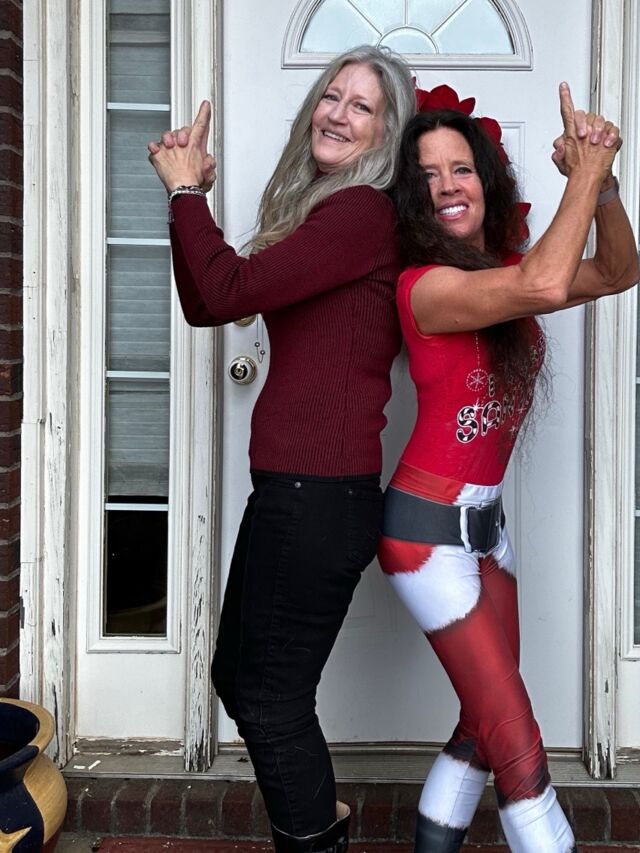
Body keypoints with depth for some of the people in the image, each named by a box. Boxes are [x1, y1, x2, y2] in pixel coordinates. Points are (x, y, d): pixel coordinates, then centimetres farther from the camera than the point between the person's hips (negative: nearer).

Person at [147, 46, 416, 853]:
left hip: (319, 495, -10)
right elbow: (204, 304, 15)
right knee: (236, 679, 21)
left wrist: (186, 191, -4)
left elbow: (230, 288, -19)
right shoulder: (319, 213, 16)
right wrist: (187, 194, 6)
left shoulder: (364, 211, -13)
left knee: (271, 701, 3)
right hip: (292, 488, 10)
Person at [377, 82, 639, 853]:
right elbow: (545, 286, -37)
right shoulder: (426, 284, -20)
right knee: (516, 737, -4)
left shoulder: (502, 267, 6)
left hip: (483, 518, 9)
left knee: (486, 721, 16)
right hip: (427, 526, -8)